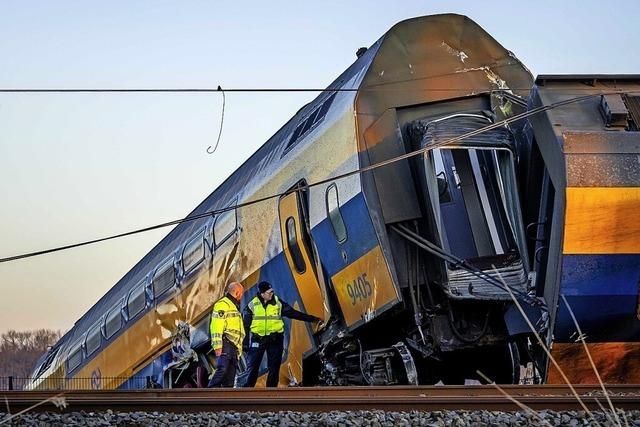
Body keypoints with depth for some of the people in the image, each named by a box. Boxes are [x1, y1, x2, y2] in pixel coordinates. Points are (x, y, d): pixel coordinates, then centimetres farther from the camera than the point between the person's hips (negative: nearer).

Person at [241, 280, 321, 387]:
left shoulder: (278, 303, 1)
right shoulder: (252, 305, -2)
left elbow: (294, 313, 5)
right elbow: (245, 324, 3)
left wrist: (313, 319, 2)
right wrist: (245, 343, -1)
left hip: (275, 339, 1)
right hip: (257, 339, -1)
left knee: (274, 368, 2)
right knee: (252, 366, -3)